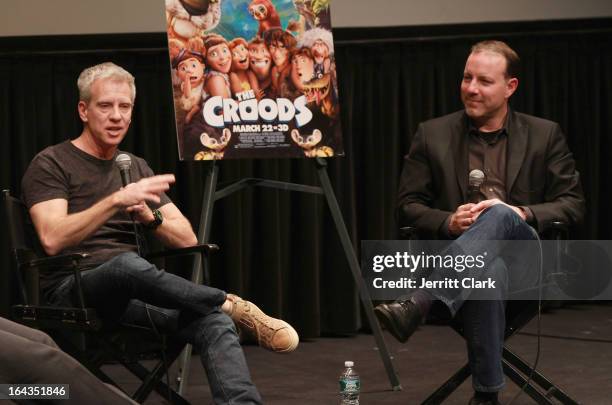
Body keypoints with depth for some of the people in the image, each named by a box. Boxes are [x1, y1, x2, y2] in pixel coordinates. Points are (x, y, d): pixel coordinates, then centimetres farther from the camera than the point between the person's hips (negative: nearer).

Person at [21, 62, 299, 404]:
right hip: (72, 290, -5)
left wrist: (151, 217, -7)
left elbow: (187, 240, 14)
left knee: (213, 321, -27)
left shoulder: (136, 167, 19)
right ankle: (234, 307, -22)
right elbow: (53, 240, -18)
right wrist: (117, 200, -24)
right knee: (127, 263, -40)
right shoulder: (52, 165, 0)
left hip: (131, 289, 5)